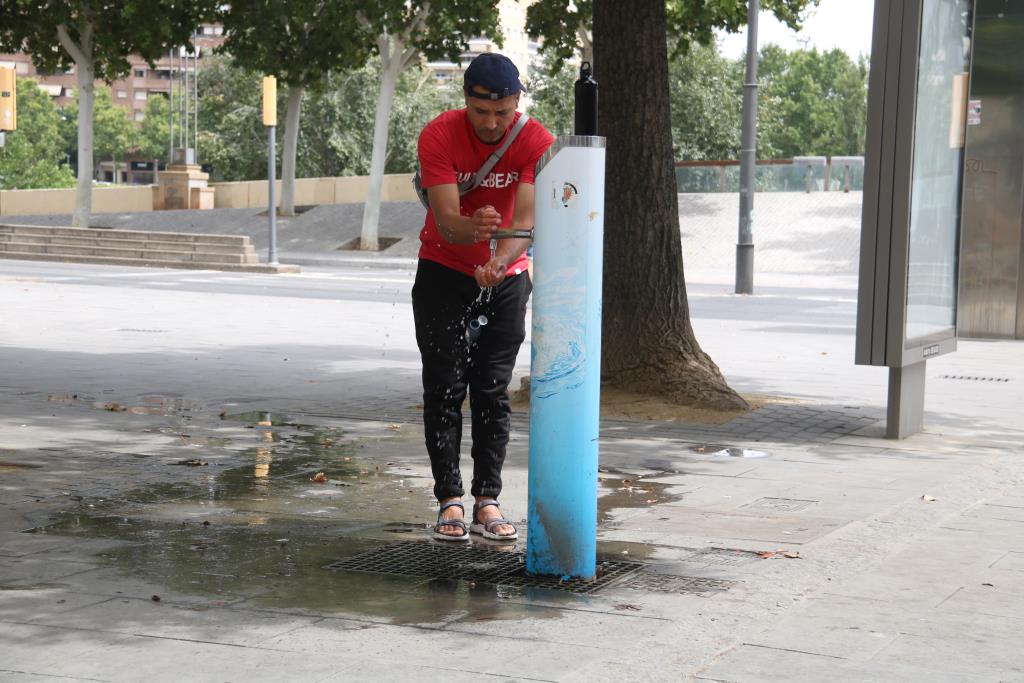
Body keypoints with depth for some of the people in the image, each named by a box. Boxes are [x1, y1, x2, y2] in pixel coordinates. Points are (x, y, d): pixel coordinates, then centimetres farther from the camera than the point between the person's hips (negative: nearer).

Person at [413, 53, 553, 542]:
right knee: (445, 389, -4)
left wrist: (499, 262, -46)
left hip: (507, 278, 1)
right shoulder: (439, 136, -20)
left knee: (494, 392, 1)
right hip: (444, 273, -1)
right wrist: (472, 228, -51)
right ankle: (450, 500, -1)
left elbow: (526, 222, -26)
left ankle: (487, 502, 4)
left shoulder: (535, 142, -17)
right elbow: (446, 219, -27)